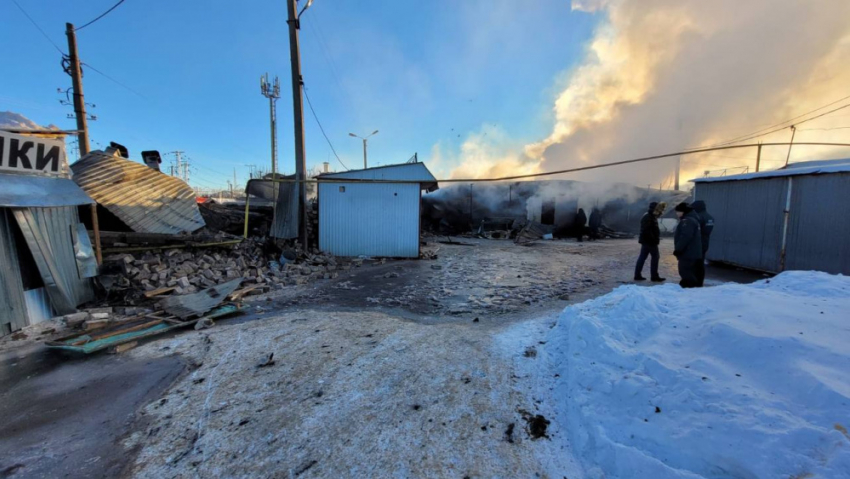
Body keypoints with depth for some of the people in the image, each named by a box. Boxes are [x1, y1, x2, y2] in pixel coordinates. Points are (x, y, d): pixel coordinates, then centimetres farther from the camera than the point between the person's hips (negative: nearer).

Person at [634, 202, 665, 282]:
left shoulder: (650, 216, 16)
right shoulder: (648, 217, -18)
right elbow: (647, 230, -25)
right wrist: (654, 239, -22)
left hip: (646, 240, 10)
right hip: (650, 241, -10)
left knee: (642, 257, 8)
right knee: (655, 257, -2)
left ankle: (637, 275, 10)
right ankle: (654, 276, 4)